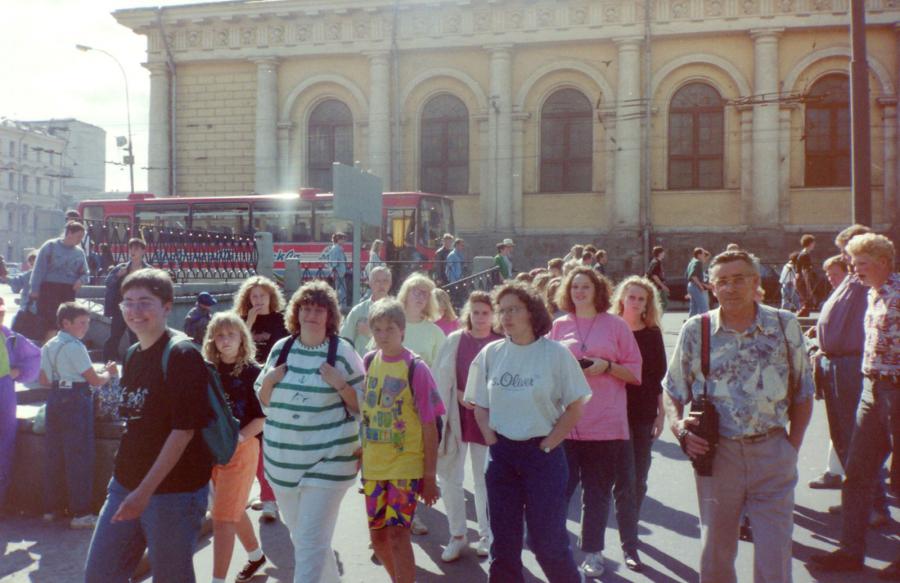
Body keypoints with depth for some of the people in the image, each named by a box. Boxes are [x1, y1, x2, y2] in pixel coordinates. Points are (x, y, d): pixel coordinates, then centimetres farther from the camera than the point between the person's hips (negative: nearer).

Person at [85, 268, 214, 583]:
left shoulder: (182, 354, -15)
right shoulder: (133, 356, 9)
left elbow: (184, 430, -19)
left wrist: (145, 491, -21)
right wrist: (123, 478, 18)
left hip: (174, 489, -8)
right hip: (126, 484, 8)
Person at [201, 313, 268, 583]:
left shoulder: (252, 371, -9)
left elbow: (263, 417, -10)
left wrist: (239, 438, -22)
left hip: (241, 448, -5)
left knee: (223, 518, -8)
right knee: (234, 510, 21)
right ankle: (255, 555, 43)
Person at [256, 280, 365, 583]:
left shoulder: (343, 351, -8)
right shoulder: (281, 348, 5)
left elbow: (362, 405, -5)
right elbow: (263, 401, 13)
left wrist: (339, 383, -20)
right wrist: (269, 380, -6)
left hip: (327, 462, -5)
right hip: (281, 460, 6)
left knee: (311, 545, -9)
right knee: (300, 536, 21)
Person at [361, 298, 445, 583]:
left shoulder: (416, 368, -10)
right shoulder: (368, 362, 3)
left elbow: (429, 426, -8)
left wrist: (430, 476, -7)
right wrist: (359, 456, 13)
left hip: (406, 464, -5)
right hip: (373, 464, 5)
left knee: (397, 533, -13)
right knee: (378, 536, 12)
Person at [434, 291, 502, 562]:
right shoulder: (454, 340, 1)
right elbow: (439, 377, 1)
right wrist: (460, 396, -11)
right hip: (456, 415, 2)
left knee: (484, 478, 9)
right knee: (449, 477, 4)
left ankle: (486, 534, 24)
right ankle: (457, 535, 18)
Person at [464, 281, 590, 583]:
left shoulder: (555, 353, -8)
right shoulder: (490, 353, 2)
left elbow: (575, 407, -5)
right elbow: (480, 405, 10)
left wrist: (546, 446, -8)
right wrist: (492, 442, -1)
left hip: (543, 453, -3)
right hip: (501, 453, 4)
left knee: (547, 539, 1)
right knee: (503, 539, 11)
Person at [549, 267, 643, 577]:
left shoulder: (615, 324, 3)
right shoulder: (559, 326, 10)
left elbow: (635, 372, 3)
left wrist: (606, 366, -13)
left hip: (606, 423, -1)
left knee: (598, 490, 6)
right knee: (560, 487, 0)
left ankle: (593, 554, 17)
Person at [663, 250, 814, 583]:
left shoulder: (785, 326, 1)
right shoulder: (695, 331, 0)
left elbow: (802, 392, 8)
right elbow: (672, 391, 8)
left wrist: (793, 444, 2)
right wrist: (679, 427, -10)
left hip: (772, 453, 0)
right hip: (717, 453, 1)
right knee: (715, 554, 12)